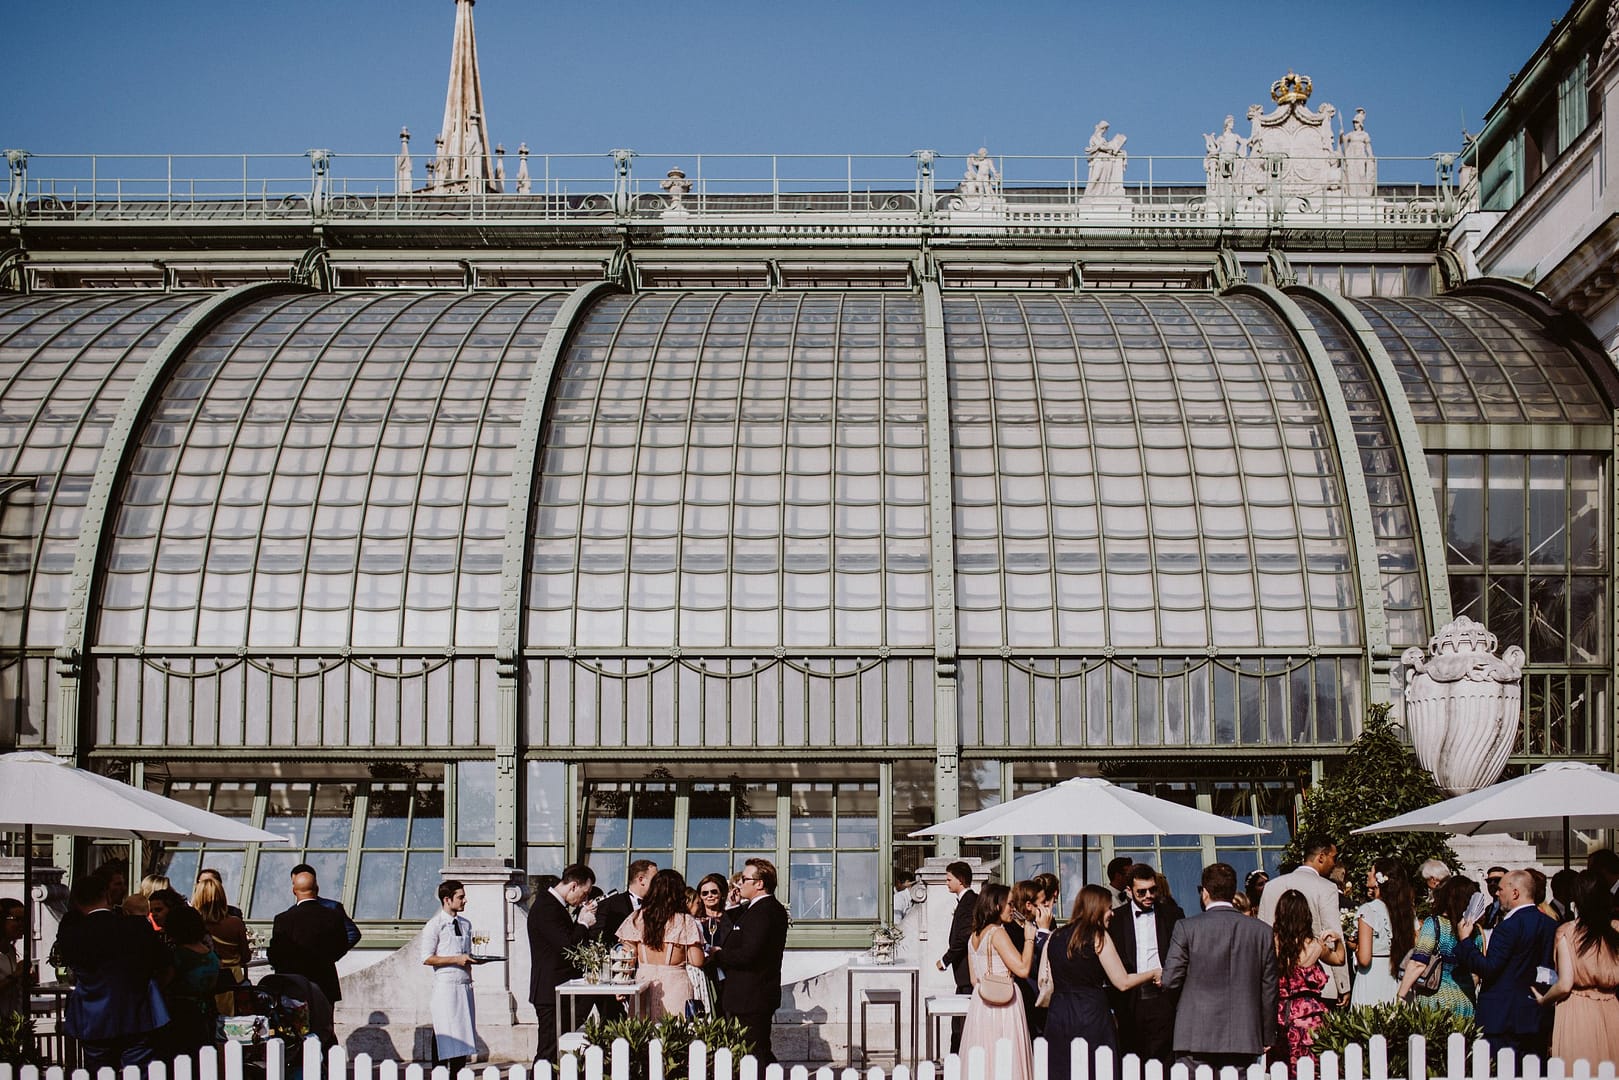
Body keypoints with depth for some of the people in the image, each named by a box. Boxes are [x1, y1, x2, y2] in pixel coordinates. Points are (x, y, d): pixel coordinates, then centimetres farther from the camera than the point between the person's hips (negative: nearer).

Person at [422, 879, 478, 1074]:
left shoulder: (466, 924, 15)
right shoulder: (434, 926, -6)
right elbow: (427, 958, -10)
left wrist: (471, 959, 5)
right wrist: (456, 959, -15)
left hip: (465, 983, 7)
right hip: (445, 984, -7)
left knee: (463, 1031, 6)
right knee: (444, 1035, -6)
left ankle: (457, 1074, 11)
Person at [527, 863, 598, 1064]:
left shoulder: (555, 905, 14)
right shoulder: (546, 908, -18)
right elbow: (568, 947, -24)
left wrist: (581, 920, 6)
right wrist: (584, 924, -9)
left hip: (559, 990, 11)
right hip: (551, 992, -11)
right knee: (549, 1050, -8)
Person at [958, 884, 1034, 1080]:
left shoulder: (975, 936, 12)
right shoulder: (997, 933, -14)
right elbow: (1023, 969, -17)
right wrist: (1029, 938, -9)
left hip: (980, 1003, 9)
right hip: (1002, 1007, -9)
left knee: (981, 1061, 9)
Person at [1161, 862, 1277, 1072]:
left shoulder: (1186, 928, -5)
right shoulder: (1262, 931, 4)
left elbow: (1170, 980, -5)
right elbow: (1269, 989, 8)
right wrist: (1267, 1038, 16)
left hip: (1196, 1038, -2)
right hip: (1245, 1039, 3)